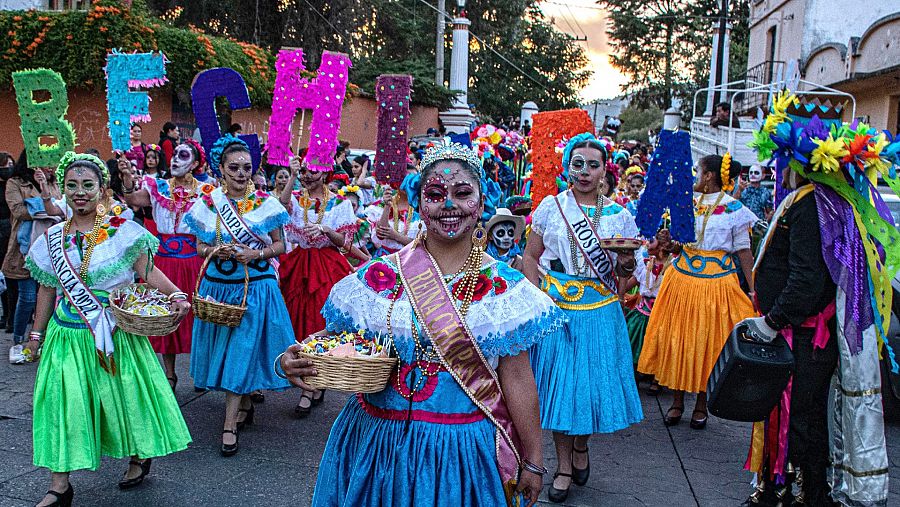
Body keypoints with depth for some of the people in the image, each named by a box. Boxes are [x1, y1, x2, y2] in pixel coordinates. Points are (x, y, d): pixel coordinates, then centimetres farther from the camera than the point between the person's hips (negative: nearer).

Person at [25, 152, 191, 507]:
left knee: (124, 392, 7)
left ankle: (140, 457, 33)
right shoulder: (52, 239, 5)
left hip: (116, 332, -3)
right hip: (67, 335, 3)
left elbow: (149, 274, -9)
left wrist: (176, 295, -26)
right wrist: (36, 334, 15)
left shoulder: (123, 231, -6)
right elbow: (48, 290, 13)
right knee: (63, 399, -1)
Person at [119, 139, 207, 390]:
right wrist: (128, 182, -26)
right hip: (163, 261, 2)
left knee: (195, 313, 3)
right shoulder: (158, 187, 7)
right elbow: (132, 200, -10)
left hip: (193, 262, -2)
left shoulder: (204, 191, 2)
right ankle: (169, 374, 18)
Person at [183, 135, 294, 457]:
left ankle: (230, 425, 0)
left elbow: (280, 244, 2)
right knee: (223, 348, 10)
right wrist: (214, 251, -15)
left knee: (242, 350, -4)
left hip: (255, 287, -3)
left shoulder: (265, 203, -3)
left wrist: (257, 254, -16)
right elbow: (200, 246, 7)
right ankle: (245, 405, 32)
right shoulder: (207, 202, 2)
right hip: (217, 285, 3)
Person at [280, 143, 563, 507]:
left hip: (465, 447, -1)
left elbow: (517, 380, -2)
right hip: (376, 445, 1)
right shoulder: (379, 276, -3)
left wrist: (533, 461, 1)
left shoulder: (505, 288, -4)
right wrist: (295, 361, -17)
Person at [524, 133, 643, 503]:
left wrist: (626, 264, -14)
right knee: (559, 380, 5)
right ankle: (564, 465, 19)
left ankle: (582, 447, 35)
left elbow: (624, 273, 10)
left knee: (593, 379, 7)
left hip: (600, 312, 1)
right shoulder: (550, 207, 1)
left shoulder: (618, 214, 5)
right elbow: (531, 257, 3)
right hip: (555, 307, -1)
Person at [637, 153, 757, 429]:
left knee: (708, 342, 5)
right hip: (682, 276, 4)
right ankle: (677, 402, 20)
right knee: (677, 338, 7)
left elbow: (743, 251, -4)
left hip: (716, 280, -4)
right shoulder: (688, 200, 6)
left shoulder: (734, 209, -5)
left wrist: (753, 289, -8)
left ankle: (701, 405, 20)